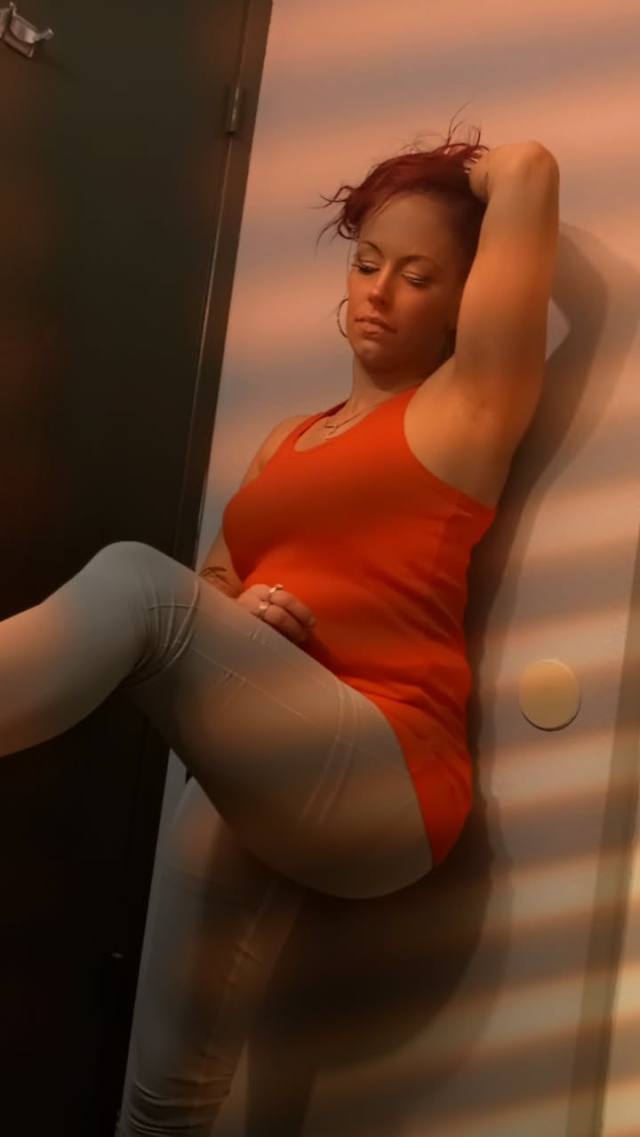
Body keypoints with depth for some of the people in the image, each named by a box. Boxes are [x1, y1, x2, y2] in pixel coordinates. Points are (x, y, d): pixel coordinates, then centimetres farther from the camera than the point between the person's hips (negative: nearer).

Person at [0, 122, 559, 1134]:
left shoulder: (466, 405, 5)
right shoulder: (291, 439, 25)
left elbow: (528, 170, 0)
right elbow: (213, 583, 21)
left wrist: (470, 172, 23)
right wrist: (234, 616, -2)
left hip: (385, 785, -6)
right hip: (253, 782, 7)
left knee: (135, 580, -26)